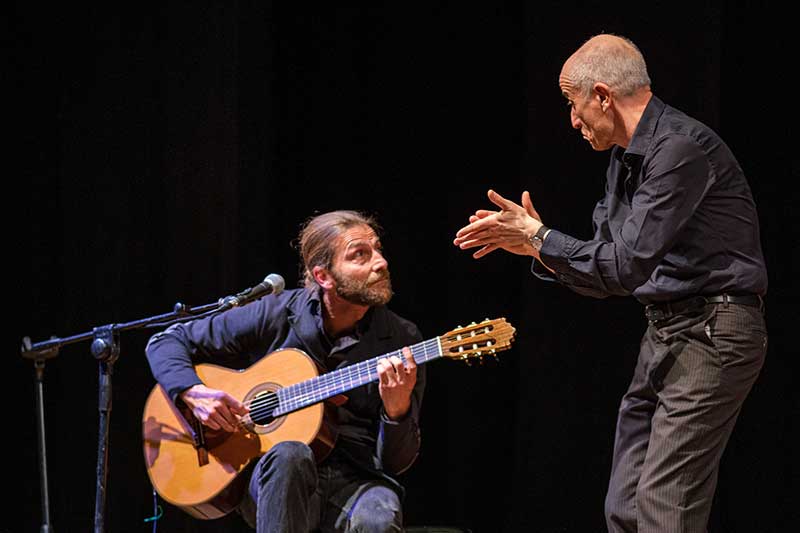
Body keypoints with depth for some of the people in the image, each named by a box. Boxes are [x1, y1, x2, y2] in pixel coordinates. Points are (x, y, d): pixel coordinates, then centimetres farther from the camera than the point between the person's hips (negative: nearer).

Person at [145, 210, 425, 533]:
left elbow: (396, 463, -1)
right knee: (290, 454, -36)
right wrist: (194, 393, -11)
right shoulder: (275, 315, 0)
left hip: (356, 482, -1)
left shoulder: (402, 339, 0)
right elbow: (166, 342, 9)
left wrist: (397, 410, -22)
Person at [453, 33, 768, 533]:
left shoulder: (681, 147, -17)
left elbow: (627, 266, -22)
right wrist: (530, 240, 7)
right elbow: (611, 275, 17)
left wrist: (540, 239, -11)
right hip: (664, 333, 10)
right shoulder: (626, 160, 15)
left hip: (711, 336, -10)